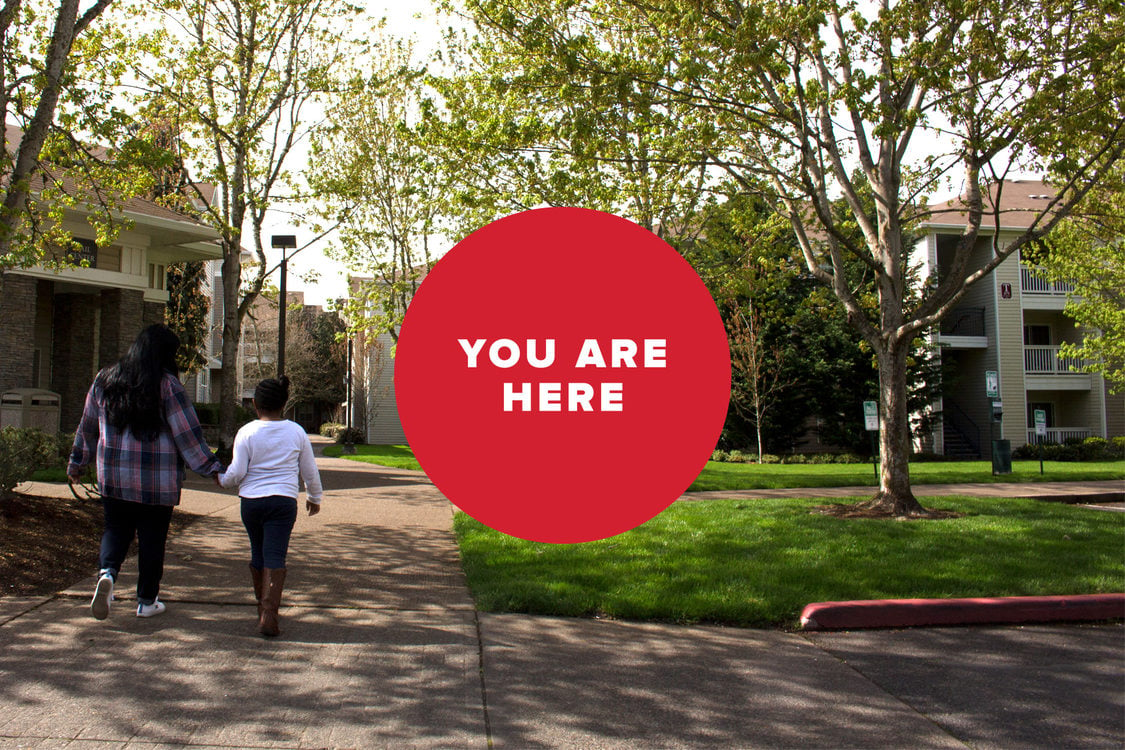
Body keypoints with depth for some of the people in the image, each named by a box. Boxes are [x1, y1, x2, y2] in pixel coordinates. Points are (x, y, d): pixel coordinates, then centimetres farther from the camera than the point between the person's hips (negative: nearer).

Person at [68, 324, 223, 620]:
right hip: (158, 483, -3)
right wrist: (213, 469, -5)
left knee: (116, 528, 18)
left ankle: (108, 572, -9)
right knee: (152, 538, 9)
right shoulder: (167, 385, -12)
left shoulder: (104, 381, 3)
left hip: (112, 476, 4)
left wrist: (76, 464, 25)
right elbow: (188, 435, -12)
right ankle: (146, 601, 18)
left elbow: (88, 427, 13)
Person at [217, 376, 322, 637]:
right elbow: (310, 471, 11)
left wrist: (222, 479, 21)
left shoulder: (247, 432, -2)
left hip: (251, 500, 1)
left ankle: (262, 607, 32)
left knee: (258, 554, 17)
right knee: (275, 557, -4)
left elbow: (237, 473, -2)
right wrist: (314, 497, 27)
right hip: (283, 501, -1)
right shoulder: (296, 432, 3)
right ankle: (269, 615, -14)